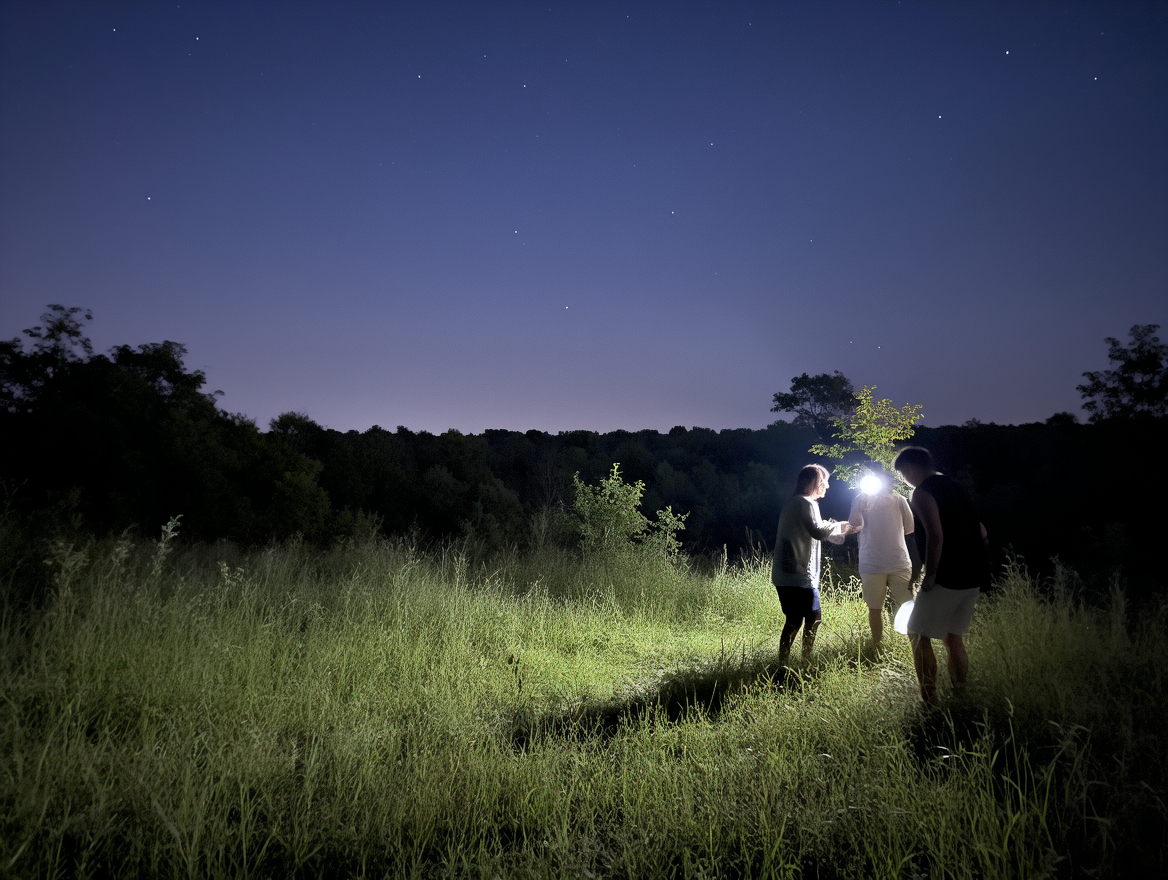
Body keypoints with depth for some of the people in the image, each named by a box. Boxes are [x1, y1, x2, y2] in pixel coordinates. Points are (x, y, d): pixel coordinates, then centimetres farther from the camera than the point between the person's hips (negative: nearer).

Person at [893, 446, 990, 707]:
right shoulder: (954, 486, 17)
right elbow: (981, 531, 20)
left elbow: (935, 536, -23)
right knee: (953, 635, 18)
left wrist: (929, 576, -16)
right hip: (974, 577, 9)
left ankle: (930, 702, -1)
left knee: (919, 635, 1)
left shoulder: (922, 492, -10)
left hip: (947, 578, -8)